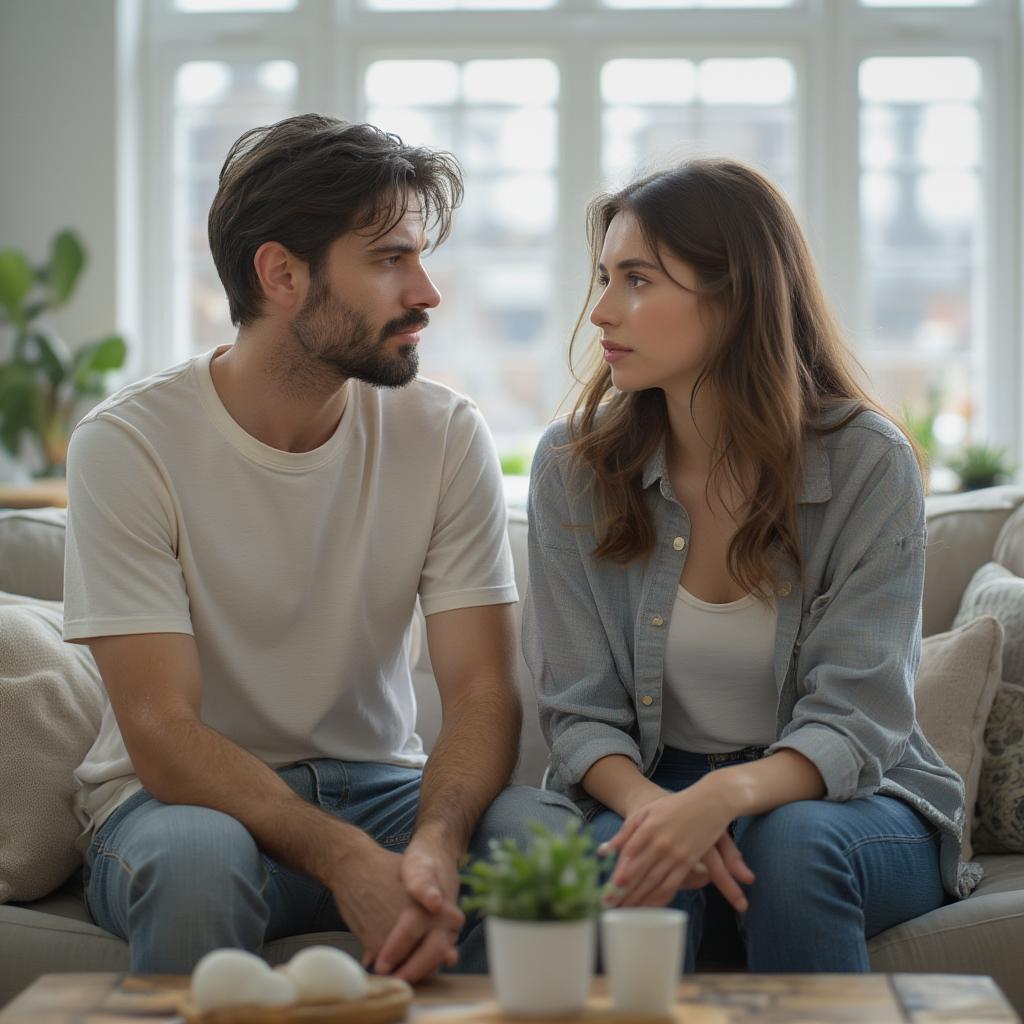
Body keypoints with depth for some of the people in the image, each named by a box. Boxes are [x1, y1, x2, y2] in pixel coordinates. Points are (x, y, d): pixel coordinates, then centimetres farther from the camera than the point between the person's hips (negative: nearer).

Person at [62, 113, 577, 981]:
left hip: (379, 790, 3)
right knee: (197, 857, -37)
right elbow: (162, 735, -20)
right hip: (180, 799, -2)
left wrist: (434, 845, -31)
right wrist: (347, 862, -34)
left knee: (548, 836, -27)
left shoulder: (446, 433, -4)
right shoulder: (128, 445, -14)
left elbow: (482, 695, -9)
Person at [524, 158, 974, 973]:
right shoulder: (572, 465, -3)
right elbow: (581, 713, -5)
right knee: (633, 860, -34)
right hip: (641, 787, 1)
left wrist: (722, 798, -37)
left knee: (792, 842, -35)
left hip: (841, 801, 0)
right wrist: (653, 805, -28)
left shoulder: (868, 462, -11)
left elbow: (852, 723, -16)